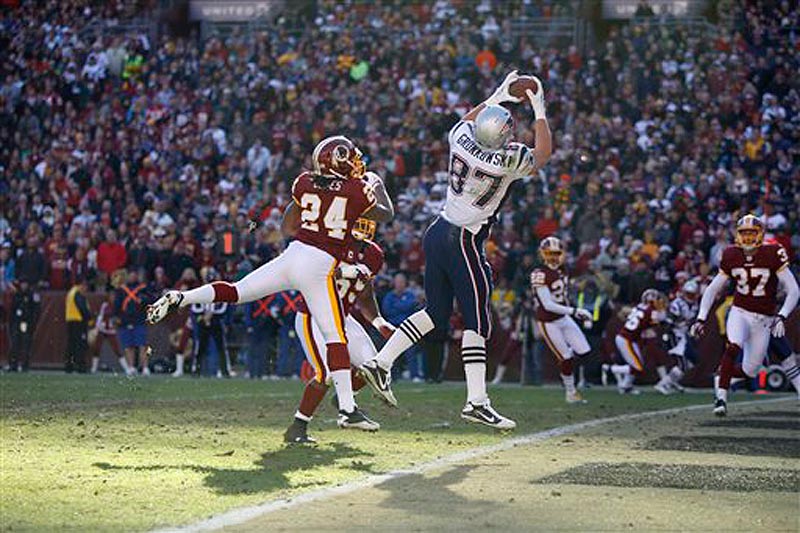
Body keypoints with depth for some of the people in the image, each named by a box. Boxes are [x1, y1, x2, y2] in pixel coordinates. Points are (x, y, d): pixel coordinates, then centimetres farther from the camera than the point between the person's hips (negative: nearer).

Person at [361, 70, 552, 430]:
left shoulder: (462, 141, -3)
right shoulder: (507, 161, -17)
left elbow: (465, 122, 25)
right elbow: (543, 154, 4)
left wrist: (495, 98, 27)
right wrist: (539, 111, 8)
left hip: (438, 234, 7)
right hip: (463, 243, -7)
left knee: (436, 313, 18)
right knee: (477, 320, -2)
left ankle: (380, 362, 14)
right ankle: (477, 402, -5)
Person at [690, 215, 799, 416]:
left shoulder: (772, 254, -12)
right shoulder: (732, 256, -2)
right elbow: (712, 289, 8)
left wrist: (781, 317, -25)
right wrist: (701, 318, -1)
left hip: (764, 320, 0)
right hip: (740, 313, 0)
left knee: (749, 371, 1)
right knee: (733, 347, -30)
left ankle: (720, 377, 32)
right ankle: (721, 396, -26)